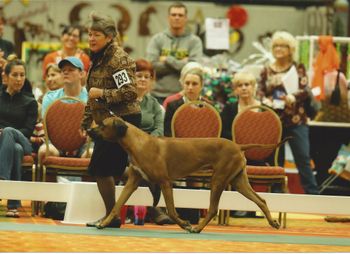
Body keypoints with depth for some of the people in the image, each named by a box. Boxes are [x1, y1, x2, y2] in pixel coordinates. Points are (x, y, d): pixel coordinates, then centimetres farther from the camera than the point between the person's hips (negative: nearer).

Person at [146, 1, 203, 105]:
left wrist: (167, 60, -7)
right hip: (159, 96, 1)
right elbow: (152, 66, -7)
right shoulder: (157, 39, 7)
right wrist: (180, 63, -10)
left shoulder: (194, 41, 3)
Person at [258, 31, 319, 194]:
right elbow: (261, 92, 9)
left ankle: (312, 192, -4)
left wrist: (294, 96, -24)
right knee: (276, 159, 8)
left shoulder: (297, 68, 3)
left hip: (296, 120, -3)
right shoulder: (267, 70, 10)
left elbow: (305, 90, -5)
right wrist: (265, 100, -13)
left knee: (303, 157, -7)